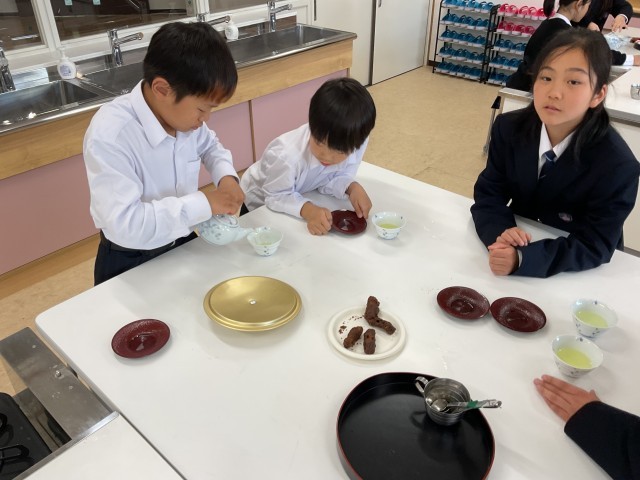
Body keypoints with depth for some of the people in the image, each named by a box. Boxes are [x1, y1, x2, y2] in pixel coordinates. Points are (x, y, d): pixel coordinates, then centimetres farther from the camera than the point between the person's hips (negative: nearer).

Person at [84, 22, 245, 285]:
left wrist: (227, 177, -10)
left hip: (182, 243, 5)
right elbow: (124, 223, -37)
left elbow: (209, 145, 10)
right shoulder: (109, 135, -31)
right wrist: (204, 204, -34)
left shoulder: (182, 111, -13)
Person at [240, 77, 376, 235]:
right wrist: (307, 210, -45)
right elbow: (277, 196, -29)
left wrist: (353, 187, -34)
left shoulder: (356, 144, -26)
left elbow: (329, 180, -16)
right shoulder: (286, 155, -40)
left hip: (299, 196, 3)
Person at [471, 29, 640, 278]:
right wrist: (500, 232, -28)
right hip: (518, 241, 3)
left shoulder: (617, 166, -20)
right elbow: (488, 193, -7)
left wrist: (522, 258, -34)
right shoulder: (509, 128, -9)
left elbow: (594, 247, -20)